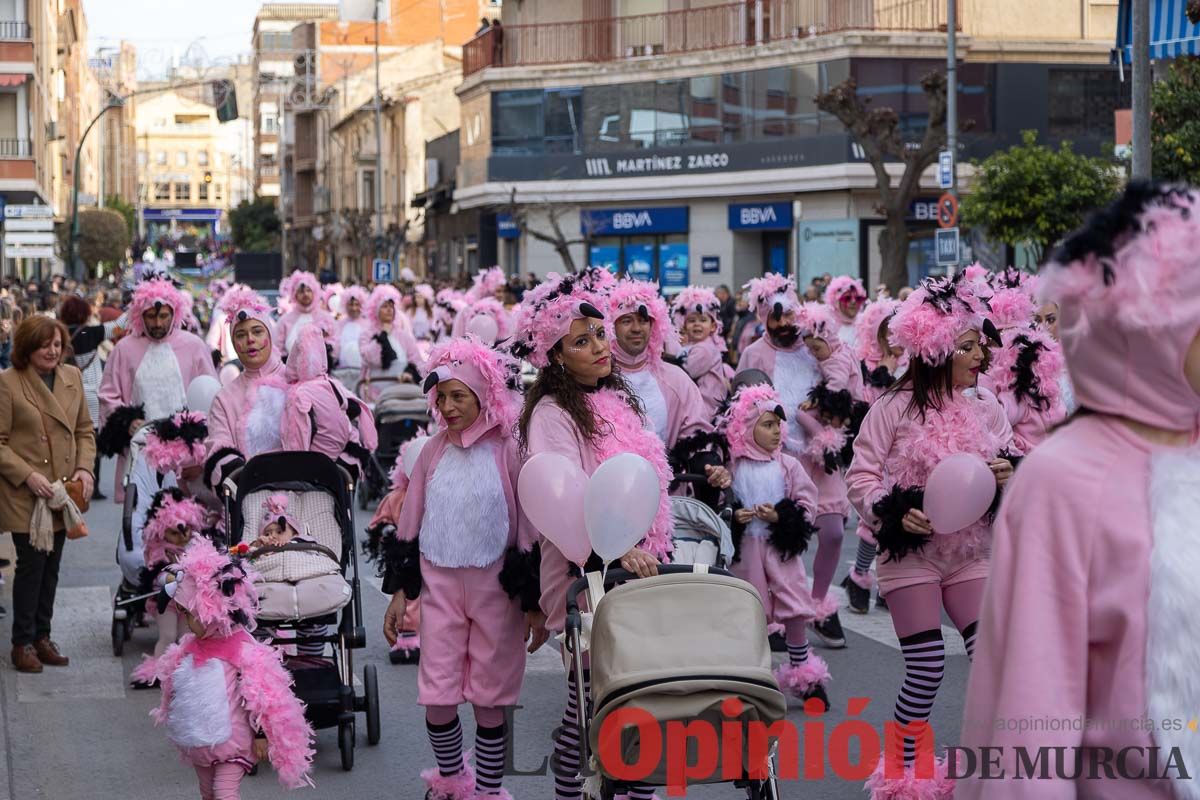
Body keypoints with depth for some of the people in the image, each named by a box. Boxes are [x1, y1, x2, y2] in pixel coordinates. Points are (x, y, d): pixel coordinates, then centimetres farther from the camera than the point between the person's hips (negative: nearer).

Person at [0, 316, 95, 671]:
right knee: (32, 564, -3)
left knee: (51, 567, 11)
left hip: (63, 492, 5)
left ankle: (42, 635, 23)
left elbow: (85, 429, 14)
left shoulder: (72, 376, 8)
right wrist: (28, 476, -17)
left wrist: (85, 468, -1)